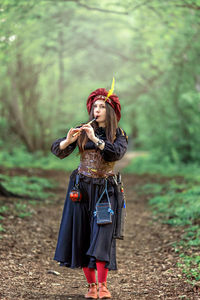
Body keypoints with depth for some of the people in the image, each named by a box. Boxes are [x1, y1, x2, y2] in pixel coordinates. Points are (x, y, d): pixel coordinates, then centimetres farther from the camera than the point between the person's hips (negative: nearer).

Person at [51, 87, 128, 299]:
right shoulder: (83, 131, 4)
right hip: (81, 187, 2)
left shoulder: (119, 135, 2)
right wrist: (68, 140, -24)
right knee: (80, 236, 0)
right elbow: (57, 151, -4)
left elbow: (116, 153, -19)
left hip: (105, 190, -2)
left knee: (102, 235, -13)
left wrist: (95, 139, -27)